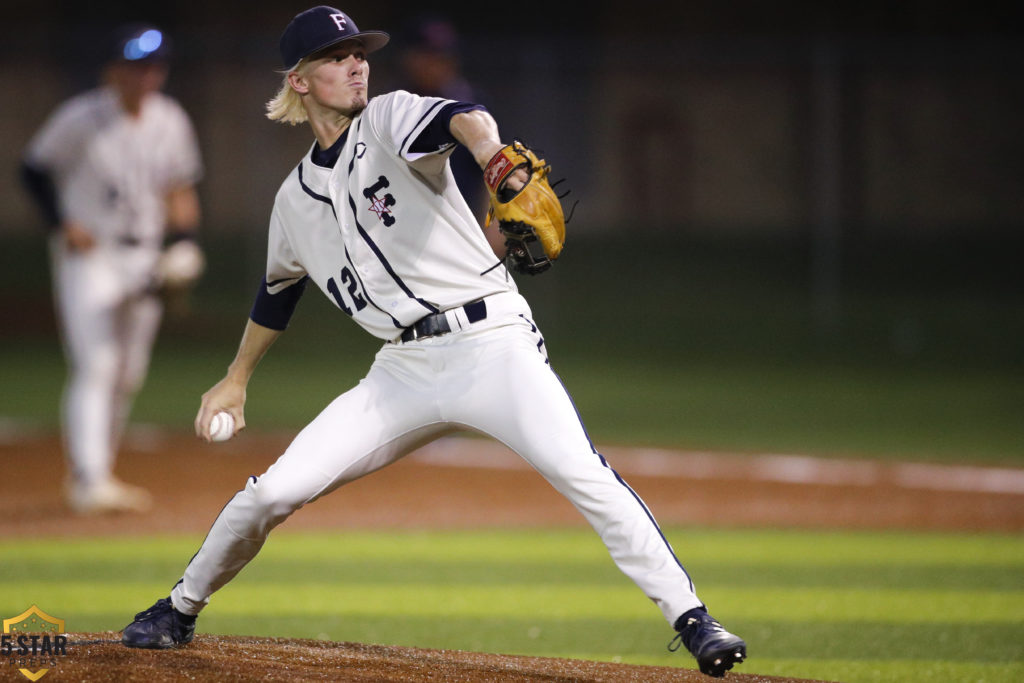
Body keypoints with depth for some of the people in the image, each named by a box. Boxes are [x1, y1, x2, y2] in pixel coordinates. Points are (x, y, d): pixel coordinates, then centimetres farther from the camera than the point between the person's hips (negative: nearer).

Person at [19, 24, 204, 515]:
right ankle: (89, 483, -22)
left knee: (128, 376, 8)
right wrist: (62, 224, -13)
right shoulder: (81, 119, -11)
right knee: (95, 368, -16)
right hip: (88, 256, -6)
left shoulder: (170, 122, 6)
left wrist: (184, 244, -1)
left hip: (145, 259, 6)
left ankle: (97, 475, 21)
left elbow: (180, 191, 14)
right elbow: (34, 168, -2)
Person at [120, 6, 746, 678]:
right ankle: (180, 610, 21)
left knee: (581, 473, -24)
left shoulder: (390, 120, -1)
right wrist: (236, 381, 36)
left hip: (489, 341, -4)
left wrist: (493, 156, -48)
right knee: (273, 491, -2)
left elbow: (459, 119, -25)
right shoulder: (297, 197, 14)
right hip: (404, 370, 4)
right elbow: (278, 293, 32)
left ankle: (691, 618, -22)